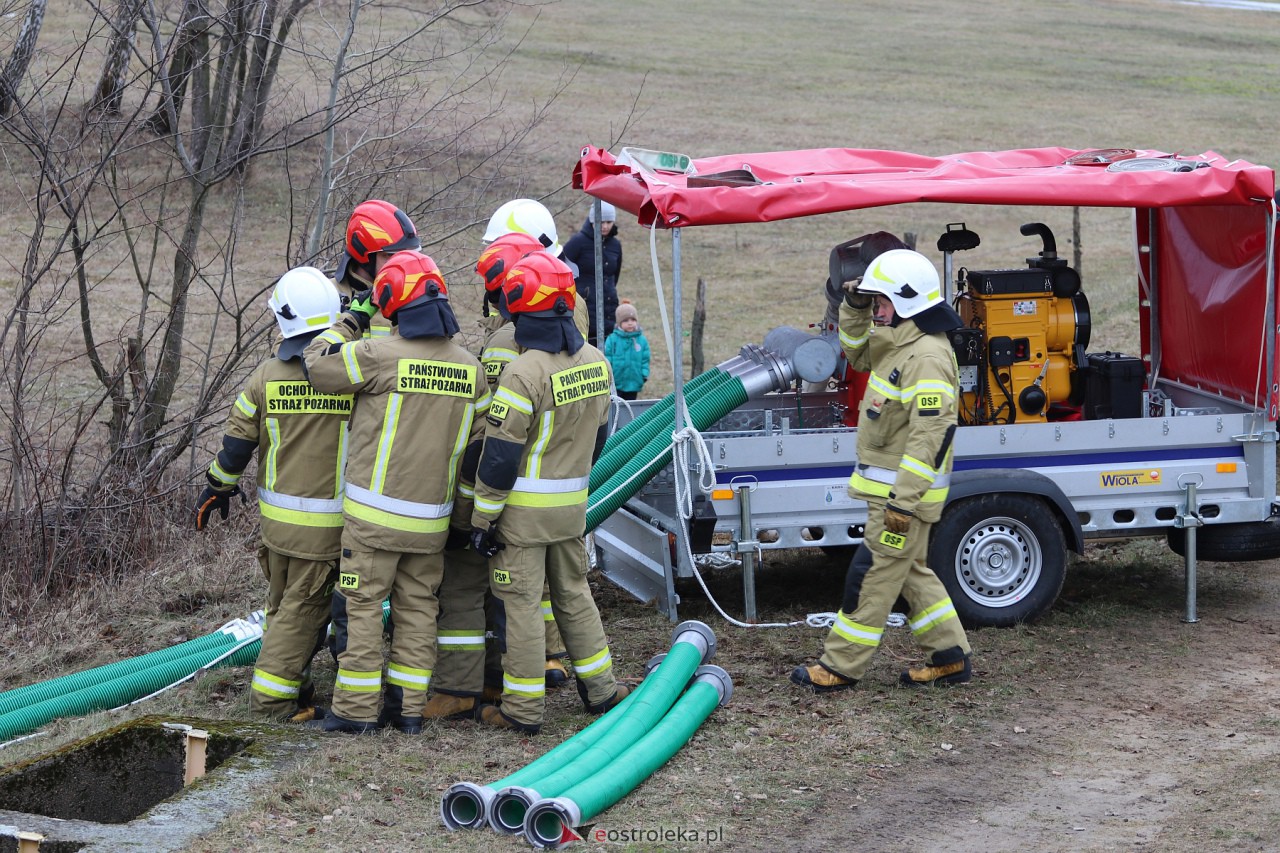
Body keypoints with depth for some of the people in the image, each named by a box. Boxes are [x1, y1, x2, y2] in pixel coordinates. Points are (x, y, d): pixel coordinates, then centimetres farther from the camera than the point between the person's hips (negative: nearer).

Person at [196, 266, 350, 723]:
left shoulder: (267, 376, -5)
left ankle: (289, 682, 30)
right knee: (304, 609, 4)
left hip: (276, 515, 3)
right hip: (327, 524, -3)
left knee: (283, 603, 19)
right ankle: (272, 696, 5)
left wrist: (217, 489, 17)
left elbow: (236, 444, 1)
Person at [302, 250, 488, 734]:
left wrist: (351, 320, 11)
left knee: (363, 606, 3)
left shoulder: (379, 355, -15)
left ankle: (357, 710, 6)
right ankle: (410, 708, 15)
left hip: (375, 514, -5)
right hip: (432, 520, 5)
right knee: (417, 608, 12)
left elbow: (317, 364, -2)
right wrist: (464, 518, 16)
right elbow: (478, 451, 8)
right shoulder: (470, 368, 3)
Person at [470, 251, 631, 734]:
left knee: (522, 604, 1)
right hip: (572, 507, 7)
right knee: (573, 593, 20)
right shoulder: (595, 362, 1)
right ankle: (601, 689, 28)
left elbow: (500, 456, -19)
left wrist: (482, 519, -11)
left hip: (523, 511, -7)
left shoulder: (524, 373, -22)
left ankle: (523, 709, 7)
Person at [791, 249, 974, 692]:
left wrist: (905, 500, -28)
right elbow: (857, 354, 29)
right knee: (909, 571, 17)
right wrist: (855, 310, 10)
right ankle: (950, 656, 22)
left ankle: (841, 666, 4)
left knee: (872, 574, -3)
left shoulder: (928, 357, -23)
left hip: (906, 489, -10)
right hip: (888, 485, 10)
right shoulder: (895, 342, 9)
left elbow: (928, 435, -27)